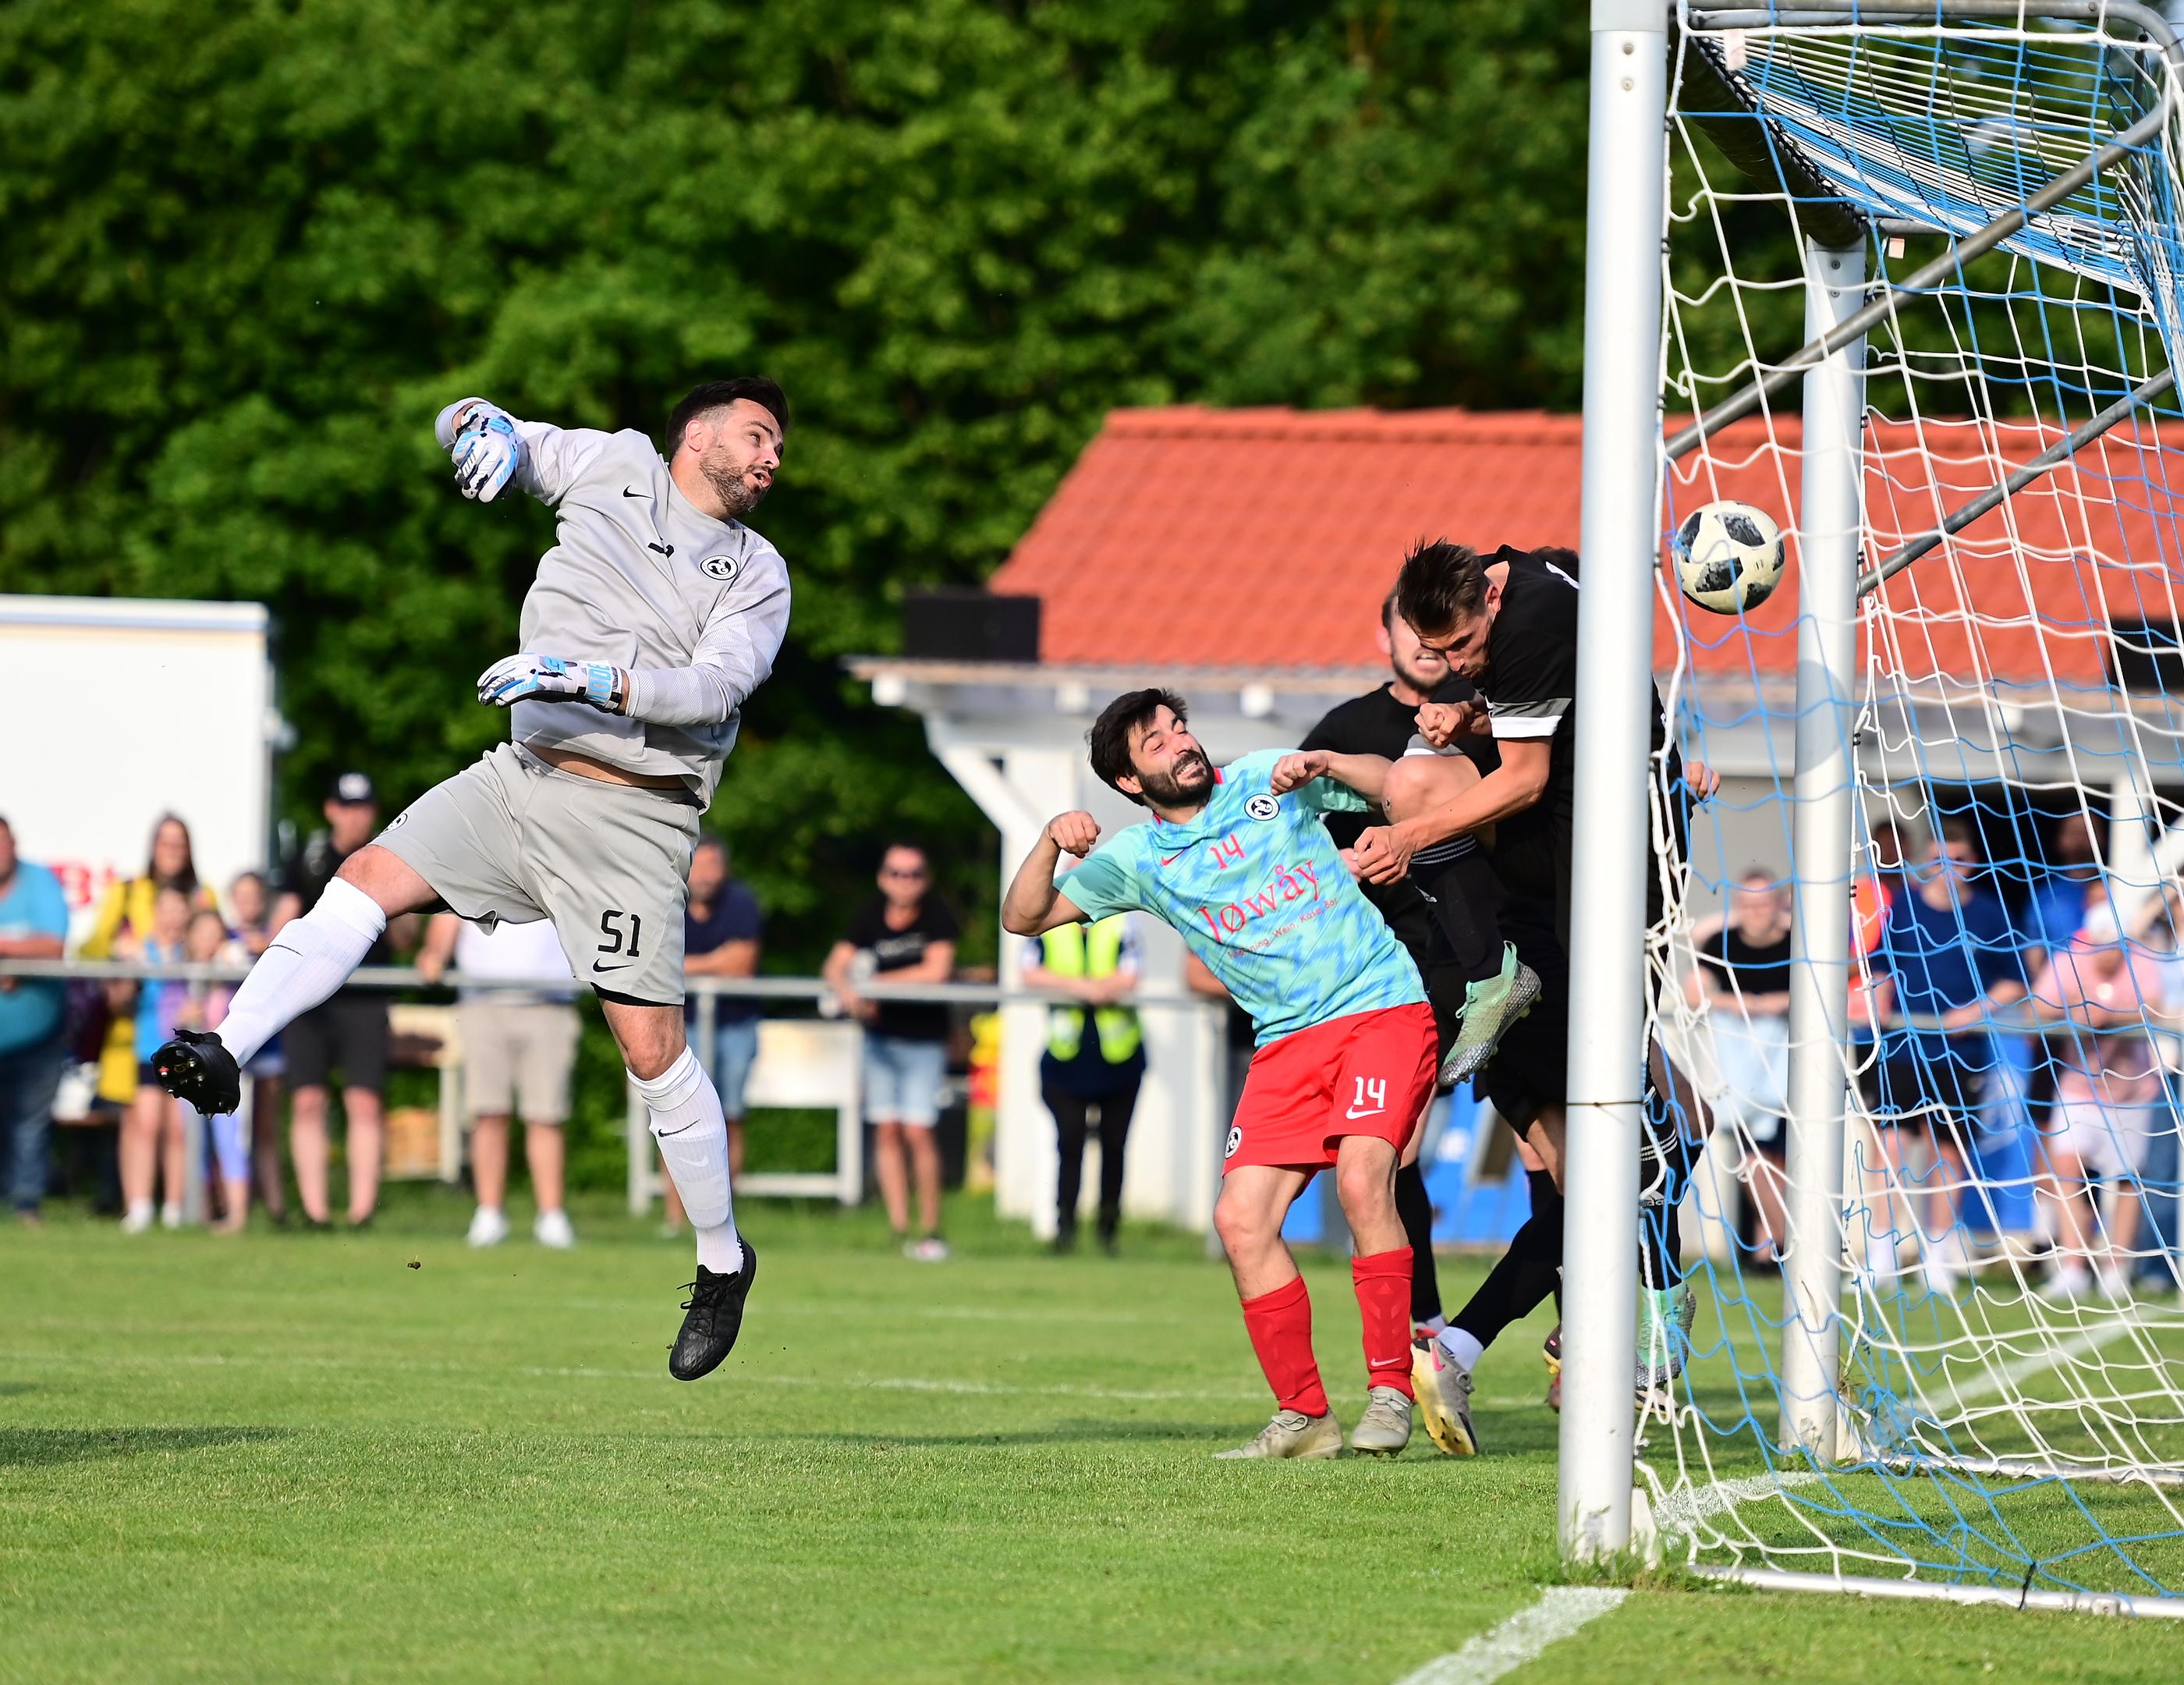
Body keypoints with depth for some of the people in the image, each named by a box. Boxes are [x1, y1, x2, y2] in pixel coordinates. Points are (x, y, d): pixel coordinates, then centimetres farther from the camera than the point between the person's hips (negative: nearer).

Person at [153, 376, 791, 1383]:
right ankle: (224, 1054, -27)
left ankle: (722, 1262, 6)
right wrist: (487, 429, -8)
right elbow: (470, 428, 17)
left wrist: (593, 679, -26)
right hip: (522, 776, 3)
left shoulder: (758, 575, 5)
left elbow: (716, 684, -13)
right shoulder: (613, 468, 11)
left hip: (631, 818, -3)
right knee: (368, 878, -16)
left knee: (651, 1047, -8)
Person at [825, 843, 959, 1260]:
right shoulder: (870, 916, 0)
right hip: (879, 1035, 4)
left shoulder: (936, 915, -9)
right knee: (886, 1131, 1)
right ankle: (899, 1229, 5)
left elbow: (937, 970, -18)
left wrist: (878, 981, -13)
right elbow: (835, 966, -4)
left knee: (918, 1130, -11)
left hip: (924, 1040, -4)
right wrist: (847, 991, -27)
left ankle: (930, 1230, 0)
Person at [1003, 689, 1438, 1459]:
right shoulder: (1137, 859, 7)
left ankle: (1390, 1390, -21)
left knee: (1361, 1177, -26)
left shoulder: (1267, 781, 3)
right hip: (1289, 1042, 4)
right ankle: (1303, 1416, 1)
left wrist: (1324, 765, -12)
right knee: (1241, 1217, -9)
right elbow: (1022, 919, 7)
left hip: (1383, 1005, -4)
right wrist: (1051, 843, -10)